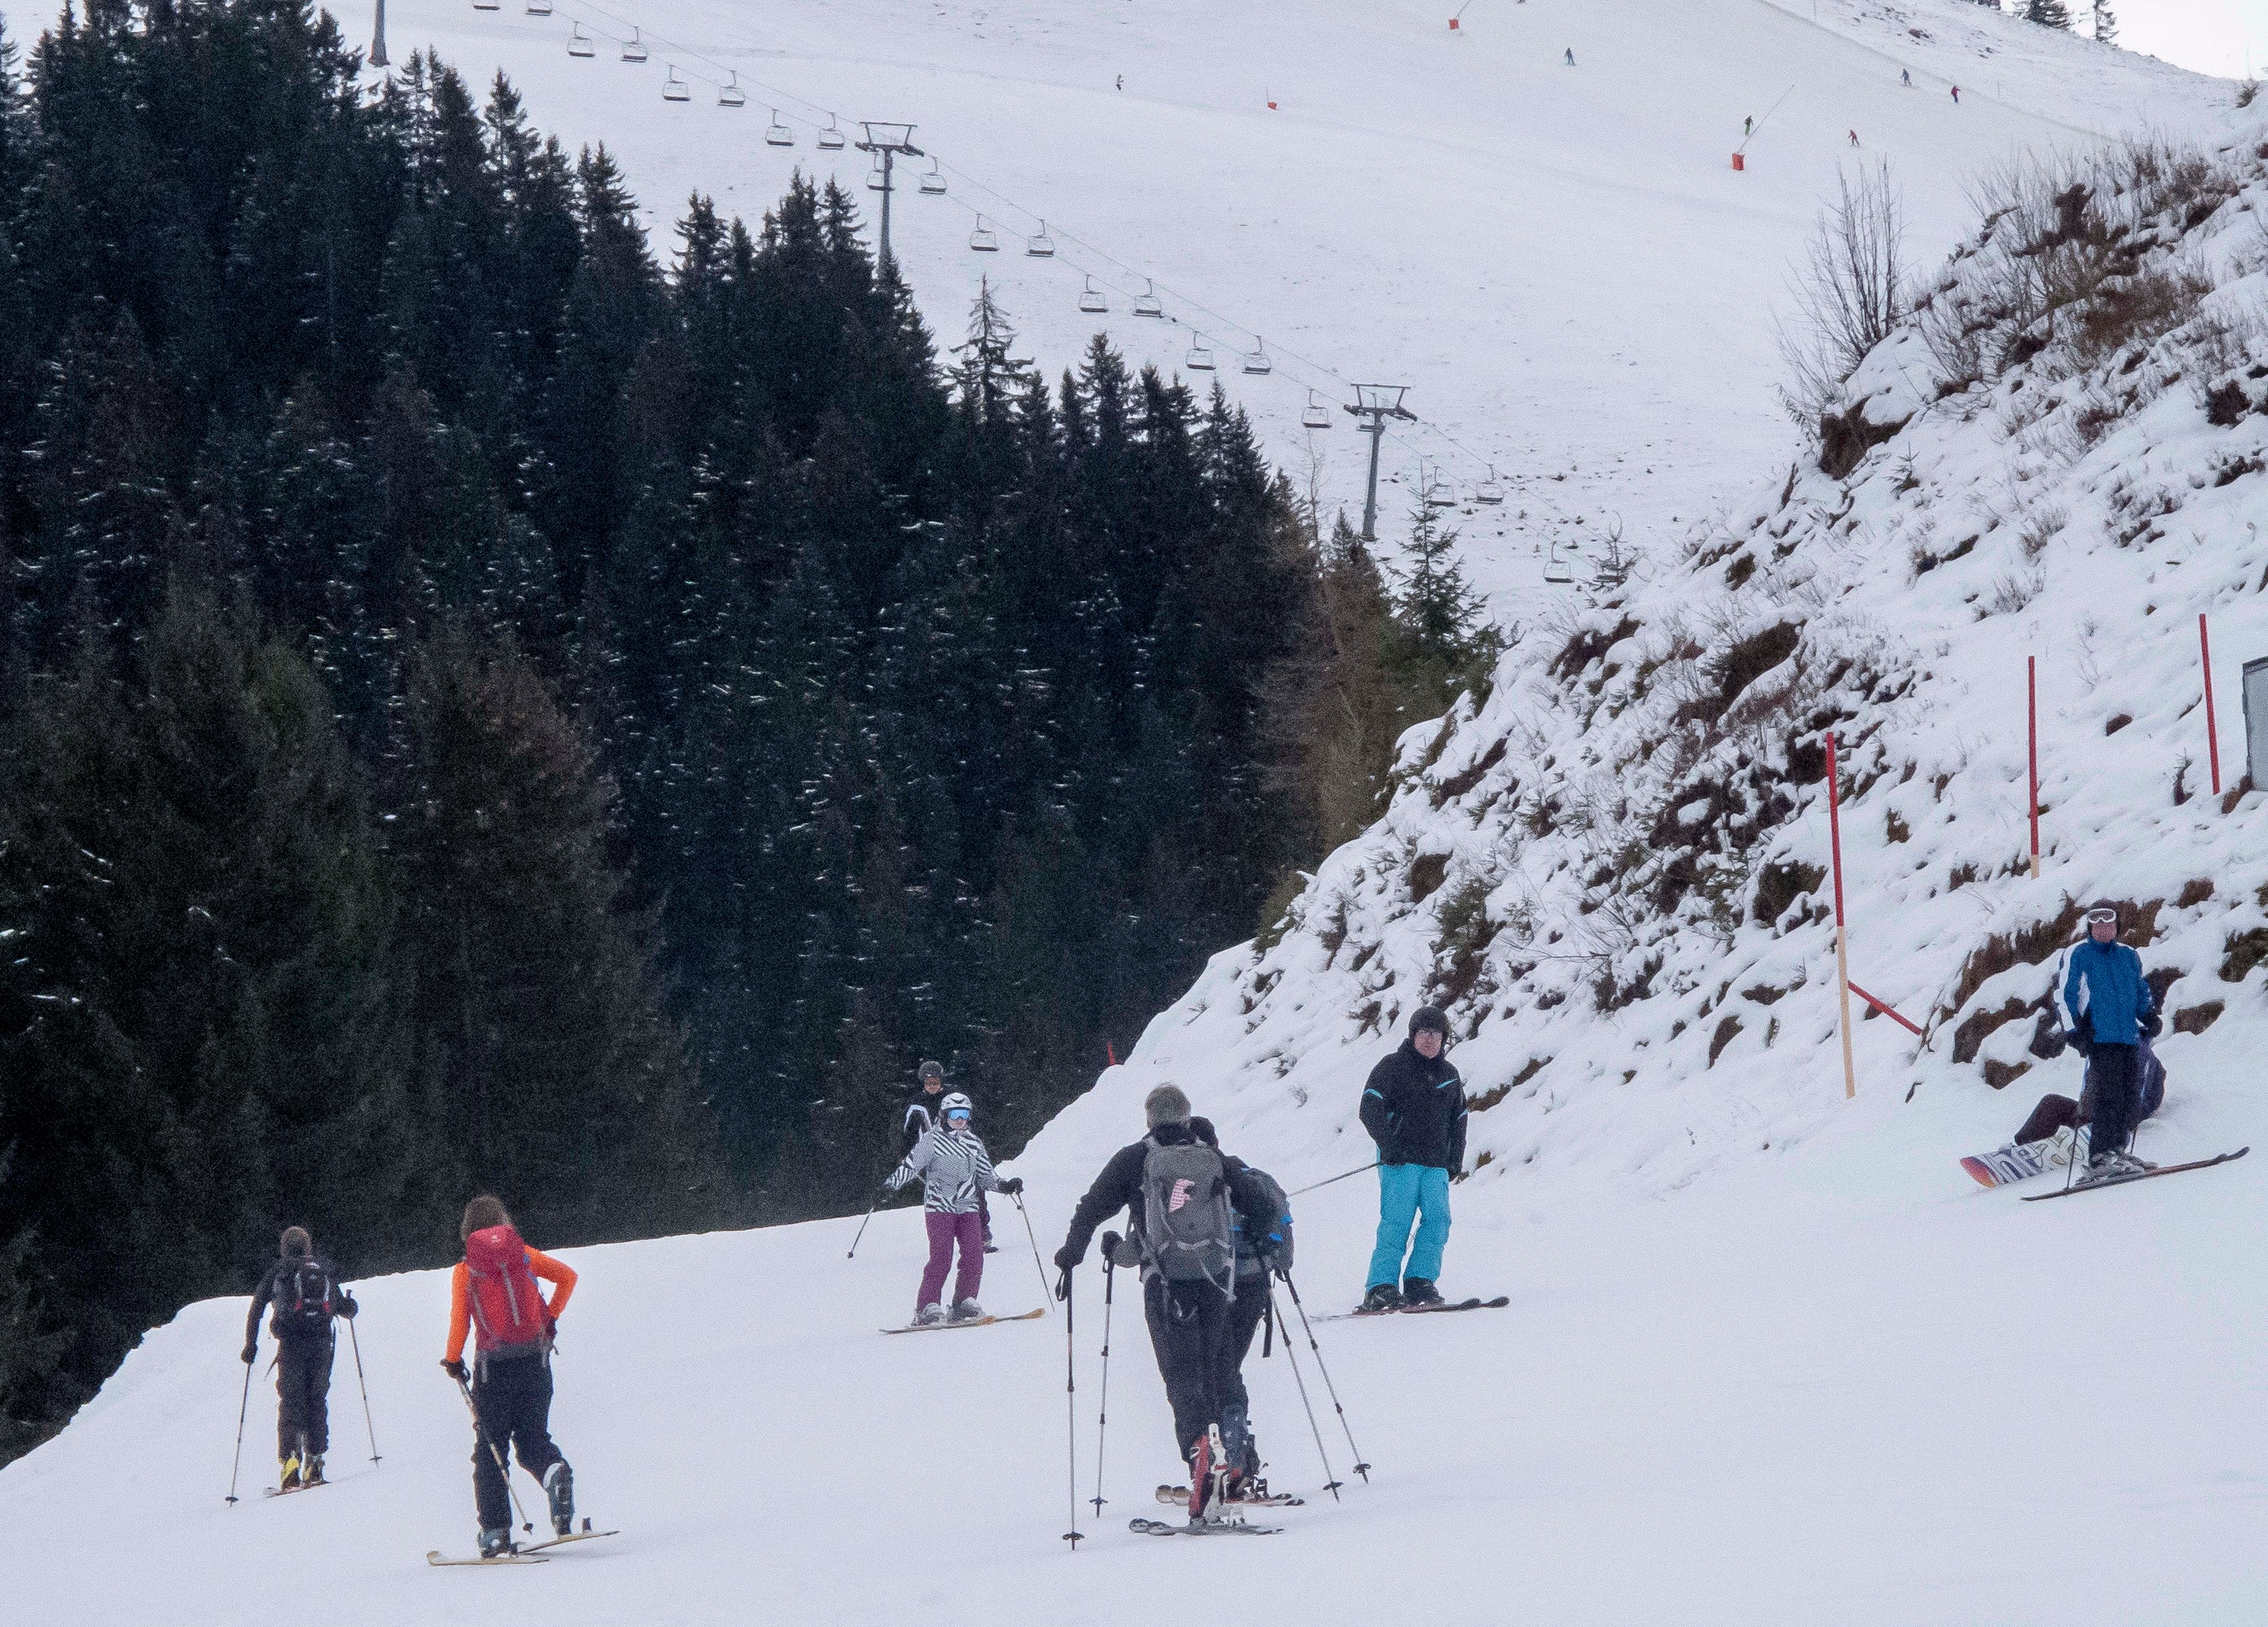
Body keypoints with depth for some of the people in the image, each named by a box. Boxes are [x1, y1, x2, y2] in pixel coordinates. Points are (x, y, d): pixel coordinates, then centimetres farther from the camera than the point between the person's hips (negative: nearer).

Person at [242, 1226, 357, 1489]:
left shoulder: (279, 1271, 10)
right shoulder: (324, 1271, 15)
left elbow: (256, 1308, 7)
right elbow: (347, 1309, 17)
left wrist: (251, 1344, 13)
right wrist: (349, 1305, 42)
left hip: (291, 1342, -2)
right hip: (322, 1342, 2)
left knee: (290, 1400, 0)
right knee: (317, 1399, 10)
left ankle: (289, 1458, -16)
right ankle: (314, 1459, 3)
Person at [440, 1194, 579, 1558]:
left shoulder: (464, 1271, -2)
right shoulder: (524, 1255, 5)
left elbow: (459, 1321, -7)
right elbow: (567, 1276, 4)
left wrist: (453, 1361, 6)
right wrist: (551, 1317, 12)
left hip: (494, 1365, -2)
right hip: (536, 1360, 2)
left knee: (490, 1449, 7)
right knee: (532, 1437, 13)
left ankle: (495, 1530, 0)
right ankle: (554, 1471, -23)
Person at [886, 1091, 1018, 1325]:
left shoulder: (974, 1143, 15)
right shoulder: (933, 1140, 0)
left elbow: (985, 1176, 23)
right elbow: (911, 1165, -6)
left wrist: (1005, 1185, 7)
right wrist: (892, 1183, -21)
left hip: (967, 1207, 5)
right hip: (939, 1206, -5)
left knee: (974, 1255, -8)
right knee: (941, 1257, -14)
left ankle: (964, 1303, 2)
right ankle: (927, 1307, -10)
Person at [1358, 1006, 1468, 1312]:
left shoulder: (1449, 1074, 18)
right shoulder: (1392, 1067, 1)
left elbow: (1458, 1120, 26)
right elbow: (1370, 1109, -6)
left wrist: (1455, 1158, 14)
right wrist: (1390, 1145, -16)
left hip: (1436, 1165, 5)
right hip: (1400, 1161, -5)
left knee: (1438, 1220, -10)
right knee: (1396, 1223, -14)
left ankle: (1420, 1283, -4)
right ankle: (1381, 1289, -13)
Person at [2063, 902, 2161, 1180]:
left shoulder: (2129, 956, 20)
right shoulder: (2080, 955, 6)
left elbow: (2141, 992, 27)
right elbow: (2068, 995, 3)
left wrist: (2150, 1017, 10)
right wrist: (2078, 1027, -8)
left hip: (2130, 1038, 6)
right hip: (2101, 1038, -6)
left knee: (2132, 1098, 0)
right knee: (2109, 1096, -15)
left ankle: (2117, 1151, 9)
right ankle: (2100, 1159, -17)